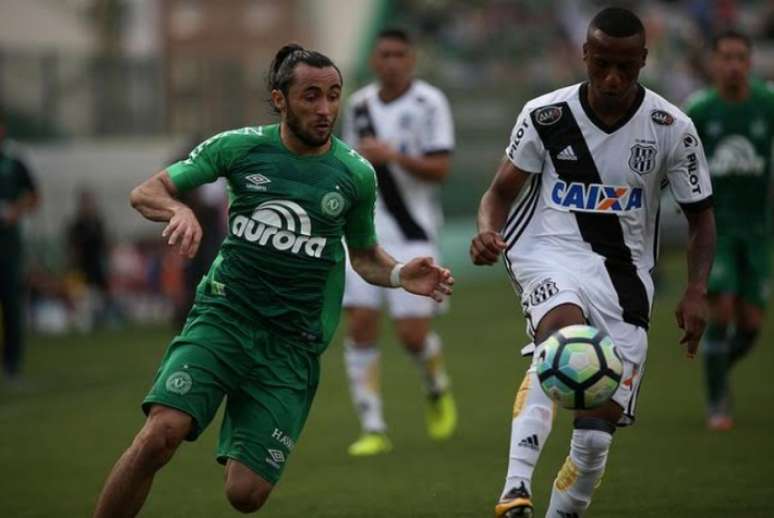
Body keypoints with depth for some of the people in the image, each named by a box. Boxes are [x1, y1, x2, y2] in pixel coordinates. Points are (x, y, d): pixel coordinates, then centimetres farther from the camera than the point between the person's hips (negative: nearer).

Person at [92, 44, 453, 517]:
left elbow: (364, 254, 19)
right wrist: (178, 209, -20)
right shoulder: (240, 147, 1)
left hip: (292, 346, 1)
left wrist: (400, 275, -3)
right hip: (224, 317, -1)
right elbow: (146, 192, 2)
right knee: (162, 433, -25)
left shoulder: (356, 174, 4)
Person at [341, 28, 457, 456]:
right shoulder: (358, 105, 10)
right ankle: (373, 430, -2)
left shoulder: (429, 103, -6)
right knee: (359, 327, -8)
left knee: (413, 335, -9)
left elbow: (440, 169, -14)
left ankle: (437, 389, 26)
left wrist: (391, 154, -25)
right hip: (364, 233, 4)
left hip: (413, 235, -4)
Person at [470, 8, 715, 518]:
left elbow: (701, 214, 7)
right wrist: (489, 230, -18)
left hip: (624, 270, 2)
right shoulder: (545, 115, -4)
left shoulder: (671, 128, -3)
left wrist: (697, 291, -8)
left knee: (602, 419, -6)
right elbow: (502, 192, 5)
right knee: (565, 328, -36)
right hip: (548, 252, -2)